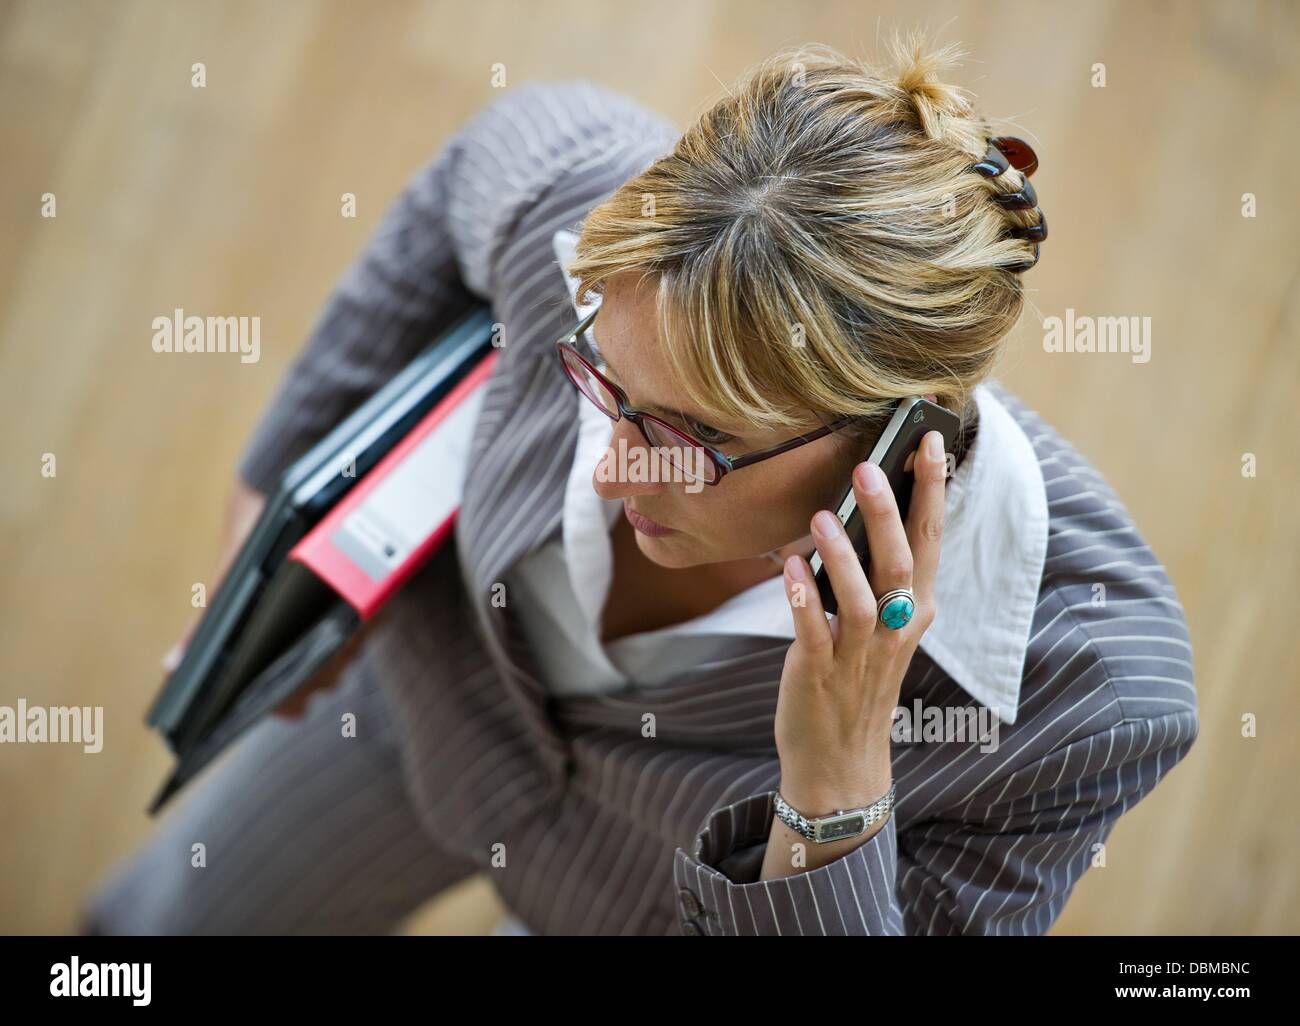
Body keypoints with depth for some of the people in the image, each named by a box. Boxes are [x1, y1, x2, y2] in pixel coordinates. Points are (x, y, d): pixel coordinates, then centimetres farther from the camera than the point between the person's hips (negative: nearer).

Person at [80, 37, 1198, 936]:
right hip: (442, 680, 3)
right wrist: (289, 470, 1)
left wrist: (833, 794, -54)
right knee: (160, 926, 27)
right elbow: (497, 150, -9)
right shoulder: (585, 209, -37)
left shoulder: (1087, 690, -45)